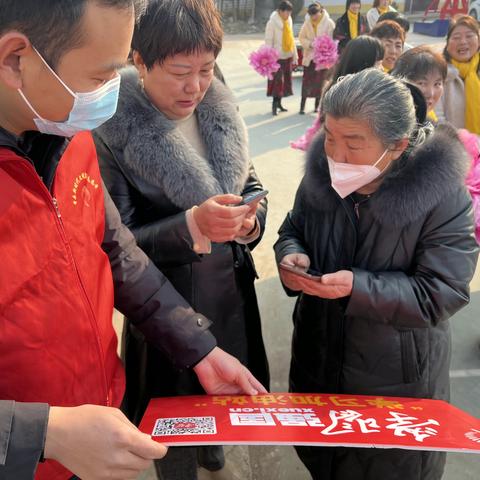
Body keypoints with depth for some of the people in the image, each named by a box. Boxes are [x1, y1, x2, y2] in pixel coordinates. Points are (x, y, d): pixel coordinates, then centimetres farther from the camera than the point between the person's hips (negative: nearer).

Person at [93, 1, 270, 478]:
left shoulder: (218, 109, -3)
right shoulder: (111, 130, -19)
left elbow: (249, 184, 9)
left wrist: (251, 219, -14)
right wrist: (192, 226, -31)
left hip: (233, 289, 6)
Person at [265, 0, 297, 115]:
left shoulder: (289, 20, 10)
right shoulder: (272, 22, -11)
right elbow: (268, 40, -13)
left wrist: (294, 54, 15)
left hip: (288, 55, 7)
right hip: (277, 56, -7)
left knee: (286, 79, 10)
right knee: (278, 79, -10)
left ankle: (279, 103, 19)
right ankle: (275, 103, -2)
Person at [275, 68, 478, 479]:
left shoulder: (443, 196, -23)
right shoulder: (321, 174, -7)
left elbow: (441, 294, -22)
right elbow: (293, 230, 7)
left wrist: (358, 287, -33)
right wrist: (292, 255, -17)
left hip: (398, 377, -4)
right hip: (318, 358, 5)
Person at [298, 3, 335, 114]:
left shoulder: (329, 23, -8)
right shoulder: (307, 23, 1)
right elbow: (301, 37, 5)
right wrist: (310, 44, -12)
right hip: (309, 56, 1)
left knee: (320, 82, 7)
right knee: (306, 81, -1)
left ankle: (317, 105, 20)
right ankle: (302, 106, 4)